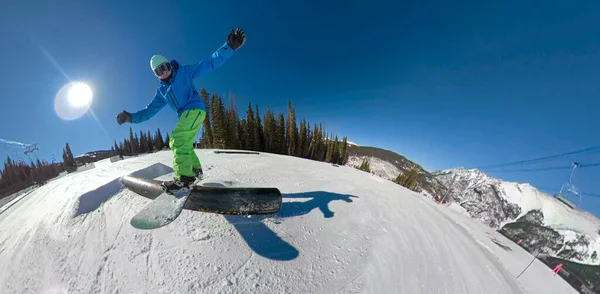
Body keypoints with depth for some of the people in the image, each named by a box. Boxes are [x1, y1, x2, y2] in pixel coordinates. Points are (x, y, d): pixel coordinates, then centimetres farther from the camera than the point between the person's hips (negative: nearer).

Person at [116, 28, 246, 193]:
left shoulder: (184, 72, 3)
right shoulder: (161, 91, 19)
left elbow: (210, 63, -5)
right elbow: (149, 110, 19)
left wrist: (230, 47, -16)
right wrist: (131, 117, 2)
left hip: (195, 109, -9)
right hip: (185, 114, 9)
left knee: (177, 140, -22)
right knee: (184, 145, 15)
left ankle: (184, 177, -27)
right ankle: (196, 171, 31)